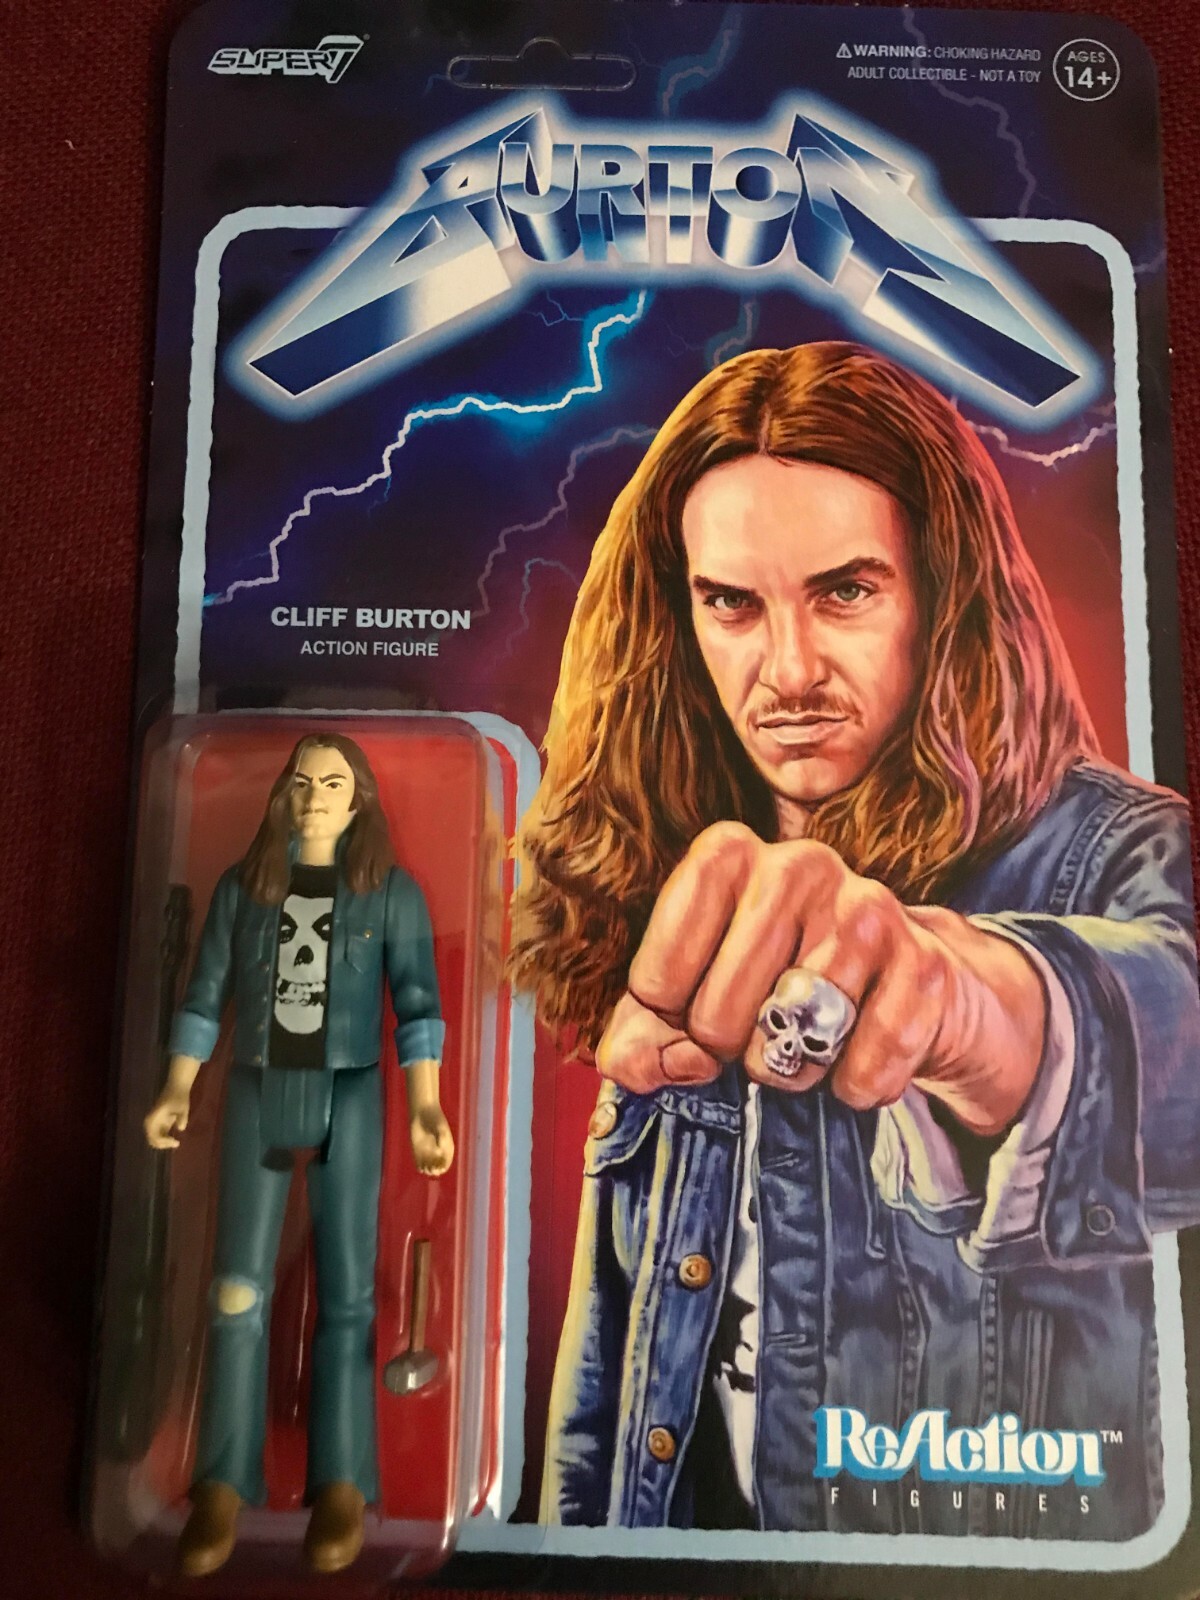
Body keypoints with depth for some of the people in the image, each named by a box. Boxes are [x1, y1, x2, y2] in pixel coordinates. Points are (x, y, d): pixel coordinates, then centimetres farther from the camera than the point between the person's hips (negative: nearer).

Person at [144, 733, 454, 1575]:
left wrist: (426, 1108, -17)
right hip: (257, 1093, 2)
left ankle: (342, 1483, 10)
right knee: (238, 1286, 2)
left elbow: (418, 1001, -7)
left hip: (349, 1095, -2)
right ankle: (224, 1485, 12)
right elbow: (206, 995, 8)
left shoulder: (393, 891, -1)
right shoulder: (242, 884, 7)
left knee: (347, 1290, 1)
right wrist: (177, 1093, 1)